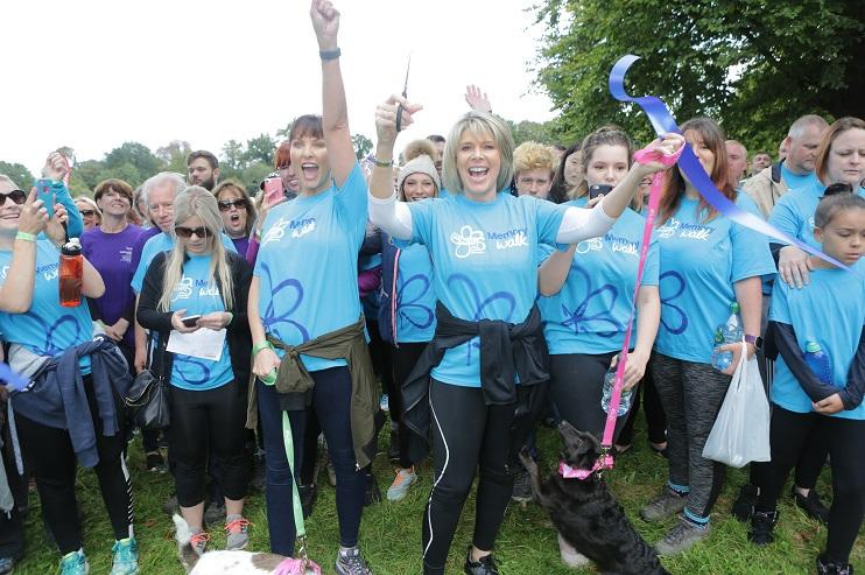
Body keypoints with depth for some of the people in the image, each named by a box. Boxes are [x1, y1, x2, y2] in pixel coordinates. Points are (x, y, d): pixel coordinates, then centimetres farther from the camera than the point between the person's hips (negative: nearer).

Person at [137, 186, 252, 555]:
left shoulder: (236, 265, -3)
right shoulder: (162, 264, 2)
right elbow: (143, 313, 3)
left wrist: (229, 319, -22)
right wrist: (170, 321, -18)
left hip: (226, 379, -1)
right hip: (180, 381, 2)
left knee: (229, 450, 14)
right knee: (187, 456, 14)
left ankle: (235, 520, 36)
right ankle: (194, 531, 32)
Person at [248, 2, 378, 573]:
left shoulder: (346, 203, -4)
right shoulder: (276, 214, 8)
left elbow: (338, 125, -18)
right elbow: (258, 282, 8)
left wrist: (329, 47, -28)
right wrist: (261, 345, -5)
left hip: (336, 355, -3)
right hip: (278, 357, 4)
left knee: (347, 456, 13)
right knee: (280, 464, 14)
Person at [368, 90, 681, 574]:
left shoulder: (528, 211, 0)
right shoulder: (438, 214, -5)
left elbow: (594, 223, -10)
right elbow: (383, 215, -21)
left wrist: (639, 172, -27)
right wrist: (386, 144, -37)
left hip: (517, 368, 3)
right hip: (456, 370, -3)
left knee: (500, 469, 20)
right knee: (454, 479, 6)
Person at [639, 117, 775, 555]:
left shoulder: (737, 207, -10)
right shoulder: (662, 207, 4)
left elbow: (749, 278, -13)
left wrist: (750, 338, -16)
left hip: (713, 349, -4)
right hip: (664, 343, 5)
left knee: (703, 435, 10)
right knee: (675, 425, 21)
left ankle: (697, 518, 28)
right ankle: (678, 489, 43)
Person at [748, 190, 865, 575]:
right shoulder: (791, 276, -8)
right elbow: (784, 340, -9)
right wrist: (818, 391, -15)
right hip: (796, 396, -1)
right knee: (777, 461, 17)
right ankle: (765, 511, 48)